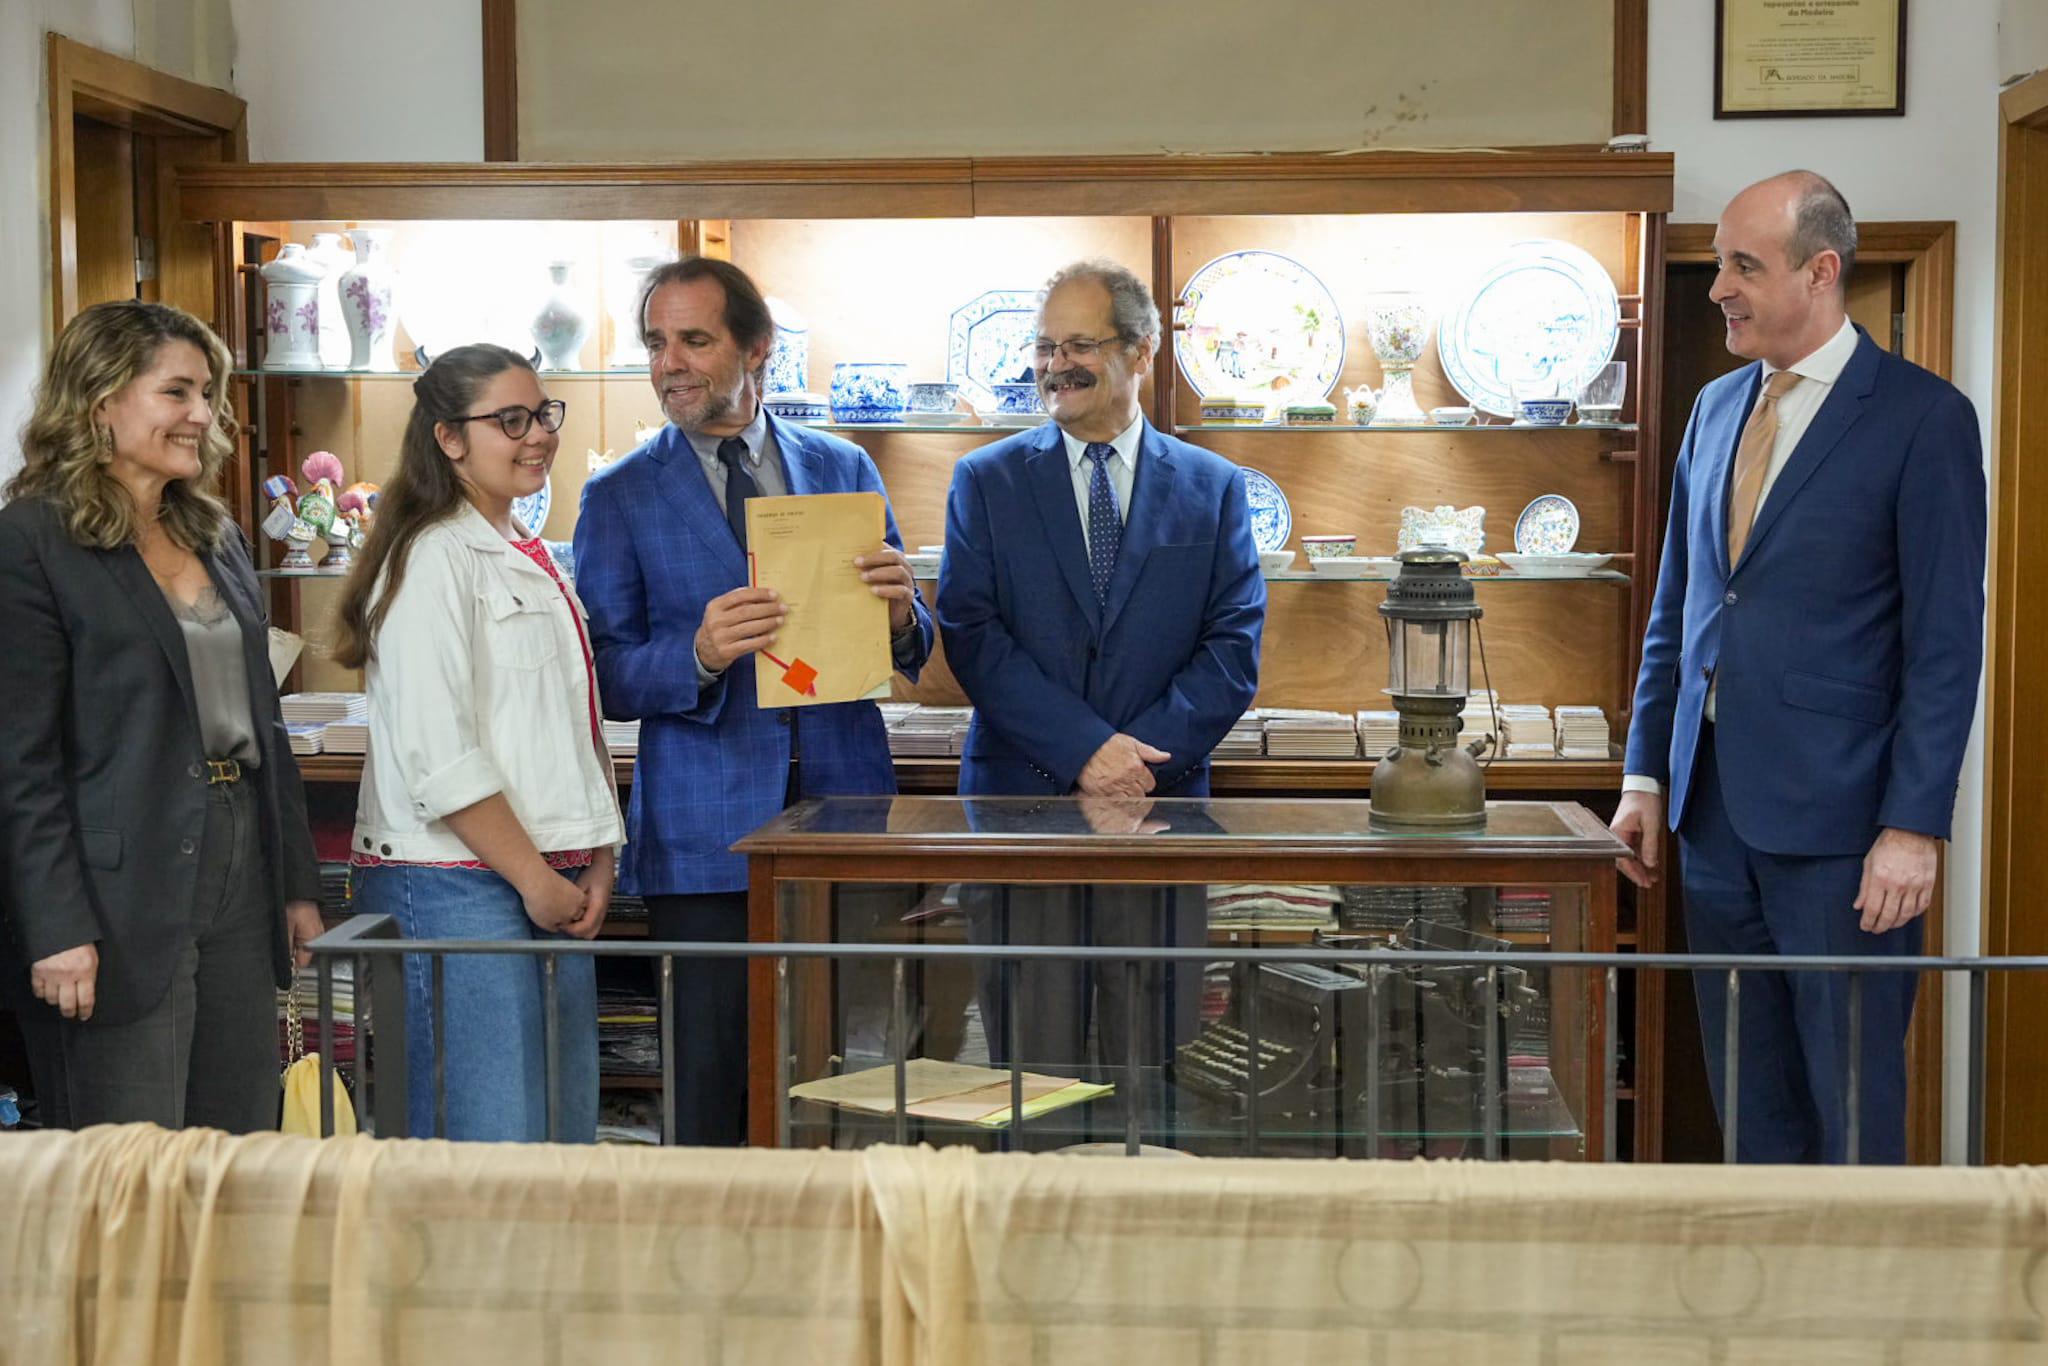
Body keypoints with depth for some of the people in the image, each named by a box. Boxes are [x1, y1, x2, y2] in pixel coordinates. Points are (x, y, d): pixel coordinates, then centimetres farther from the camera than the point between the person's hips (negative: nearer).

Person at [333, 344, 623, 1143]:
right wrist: (534, 879, -13)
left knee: (569, 1132, 9)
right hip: (453, 882, -9)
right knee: (493, 1143, -7)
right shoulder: (432, 559, -10)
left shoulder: (531, 558, 18)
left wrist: (597, 861, 11)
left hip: (551, 880, 9)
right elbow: (438, 755, -16)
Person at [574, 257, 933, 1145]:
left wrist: (900, 615, -11)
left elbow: (912, 653, 13)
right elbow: (607, 678, -1)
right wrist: (699, 656, -20)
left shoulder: (844, 469, 11)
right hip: (707, 835, -2)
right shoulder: (619, 498, 4)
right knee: (715, 1088, 0)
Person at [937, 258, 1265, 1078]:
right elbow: (972, 635, -3)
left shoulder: (1214, 488, 8)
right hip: (1021, 797, 0)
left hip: (1162, 798, 1)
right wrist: (1084, 750, -14)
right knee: (1032, 1067, 2)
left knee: (1152, 1063, 5)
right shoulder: (986, 481, 7)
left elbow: (1234, 648, 2)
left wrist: (1144, 756, -13)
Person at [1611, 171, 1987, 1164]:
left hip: (1837, 820, -6)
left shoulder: (1922, 417, -8)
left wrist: (1914, 825, -14)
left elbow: (1947, 642, -10)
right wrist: (1647, 774, 12)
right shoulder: (1716, 409, 12)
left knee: (1852, 1109, 4)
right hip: (1715, 809, 6)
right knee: (1748, 1102, 13)